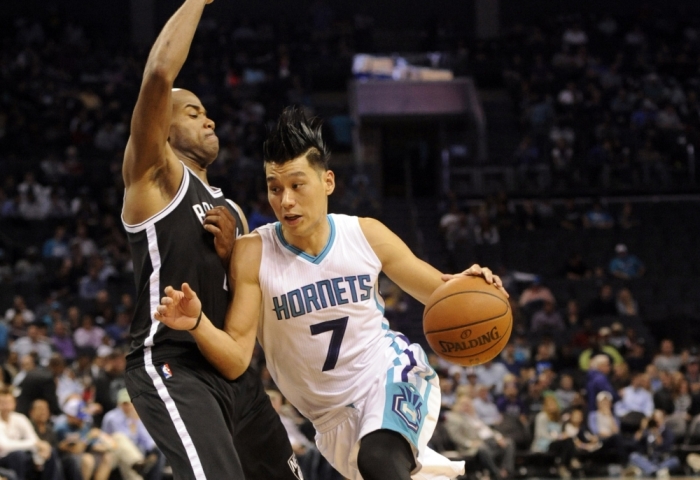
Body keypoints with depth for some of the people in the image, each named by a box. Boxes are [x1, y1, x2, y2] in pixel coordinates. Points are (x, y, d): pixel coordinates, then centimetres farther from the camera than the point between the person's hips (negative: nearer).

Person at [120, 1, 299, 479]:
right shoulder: (155, 175, 0)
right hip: (169, 369, -9)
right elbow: (159, 75, -17)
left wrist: (230, 254, 2)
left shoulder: (232, 213, 22)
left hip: (231, 370, 9)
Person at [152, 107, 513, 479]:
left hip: (391, 372, -2)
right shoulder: (253, 253, -16)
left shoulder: (366, 235, -9)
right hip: (335, 416, 2)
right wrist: (198, 324, -39)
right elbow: (235, 361, -19)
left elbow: (437, 289, 4)